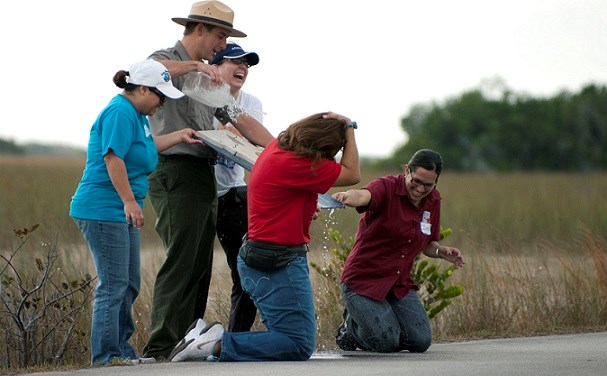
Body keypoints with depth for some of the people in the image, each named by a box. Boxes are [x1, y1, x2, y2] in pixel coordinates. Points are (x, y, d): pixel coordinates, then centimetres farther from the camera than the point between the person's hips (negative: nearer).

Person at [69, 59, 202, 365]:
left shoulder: (136, 113, 17)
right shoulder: (120, 112, -16)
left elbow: (146, 146, 34)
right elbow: (113, 158, -24)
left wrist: (180, 136, 27)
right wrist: (129, 201, -25)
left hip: (121, 213, 11)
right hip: (103, 210, -11)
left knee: (128, 285, 16)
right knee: (114, 285, -9)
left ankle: (121, 349, 25)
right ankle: (105, 359, -7)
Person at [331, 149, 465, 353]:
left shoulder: (433, 200, 5)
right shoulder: (387, 187, -16)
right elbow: (363, 196, -41)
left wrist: (442, 252, -5)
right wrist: (348, 196, -66)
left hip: (400, 284, 6)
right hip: (364, 280, -6)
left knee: (421, 341, -10)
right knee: (386, 343, -20)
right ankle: (351, 327, 14)